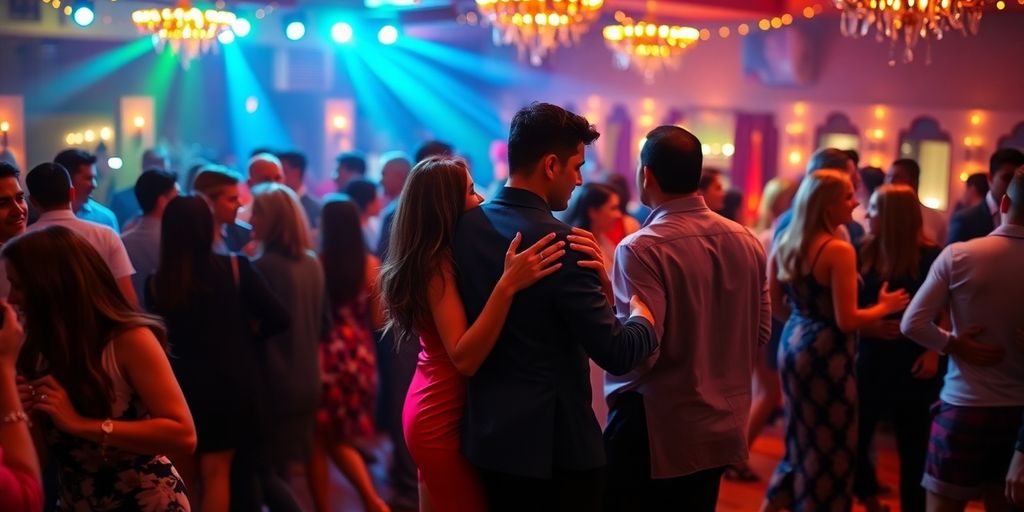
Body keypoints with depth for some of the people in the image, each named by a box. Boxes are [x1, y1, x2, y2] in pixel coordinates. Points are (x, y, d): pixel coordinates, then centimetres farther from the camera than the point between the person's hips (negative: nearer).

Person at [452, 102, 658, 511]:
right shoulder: (559, 242, -20)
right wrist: (644, 317, 1)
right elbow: (617, 355, -21)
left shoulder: (466, 226, 2)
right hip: (553, 442, -7)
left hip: (487, 434, 7)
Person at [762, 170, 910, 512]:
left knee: (803, 440, 22)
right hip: (825, 353, -8)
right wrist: (885, 307, -4)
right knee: (829, 446, 6)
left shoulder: (784, 244, 5)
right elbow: (847, 320, -20)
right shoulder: (839, 250, -18)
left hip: (793, 345, 8)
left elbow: (775, 308, 10)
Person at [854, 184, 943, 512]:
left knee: (913, 449, 6)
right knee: (852, 439, 4)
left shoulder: (930, 256, -8)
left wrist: (934, 352, -16)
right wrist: (870, 327, -13)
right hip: (870, 362, 4)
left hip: (913, 367, -3)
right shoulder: (864, 254, 3)